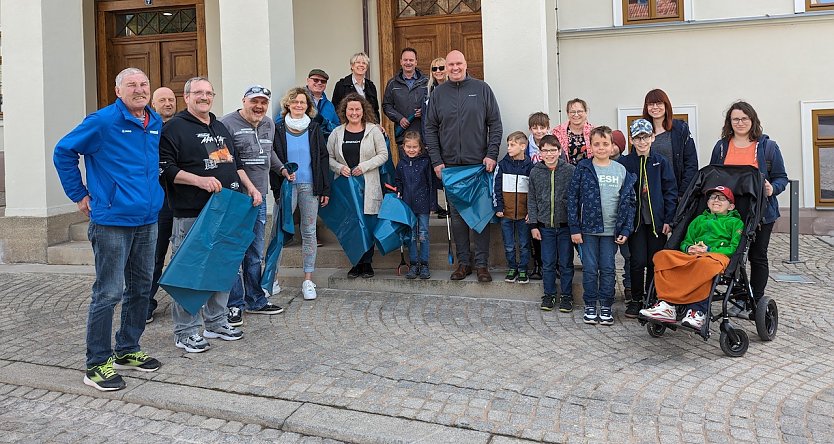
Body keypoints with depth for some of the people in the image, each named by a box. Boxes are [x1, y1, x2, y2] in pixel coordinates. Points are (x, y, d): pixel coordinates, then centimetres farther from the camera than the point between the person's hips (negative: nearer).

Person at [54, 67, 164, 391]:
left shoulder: (156, 123, 10)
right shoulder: (103, 121, -9)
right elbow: (63, 152, -3)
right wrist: (79, 195, -3)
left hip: (147, 221, 7)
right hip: (112, 221, -7)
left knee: (141, 288, 14)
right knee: (108, 293, -4)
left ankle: (127, 351, 28)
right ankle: (97, 364, 8)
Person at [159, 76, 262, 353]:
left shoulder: (220, 128, 20)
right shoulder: (175, 128, -5)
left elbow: (235, 162, 28)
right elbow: (166, 169, -13)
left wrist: (250, 187, 16)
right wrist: (199, 180, -22)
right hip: (191, 214, -8)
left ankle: (216, 322, 26)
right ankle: (186, 332, 7)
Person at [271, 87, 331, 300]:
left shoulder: (314, 129, 9)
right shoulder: (278, 129, 4)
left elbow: (323, 158, 8)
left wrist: (325, 189, 3)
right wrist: (277, 188, -5)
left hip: (310, 186, 2)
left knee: (309, 232, 5)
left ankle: (308, 280, 10)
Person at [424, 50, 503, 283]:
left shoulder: (481, 89, 4)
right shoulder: (438, 93, 8)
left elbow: (495, 124, 3)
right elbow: (430, 129, 8)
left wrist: (491, 154, -7)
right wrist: (436, 161, 0)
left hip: (479, 164, -2)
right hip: (450, 165, 2)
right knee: (456, 215, 6)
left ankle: (482, 263, 8)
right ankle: (463, 262, 17)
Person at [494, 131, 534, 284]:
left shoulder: (530, 166, -1)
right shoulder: (502, 164, 1)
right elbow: (497, 187, 3)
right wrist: (498, 207, -3)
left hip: (524, 213, -1)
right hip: (506, 212, 1)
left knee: (524, 245, 6)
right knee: (509, 245, 8)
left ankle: (523, 270, 18)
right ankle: (512, 269, 22)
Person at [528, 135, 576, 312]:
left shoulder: (571, 170, -5)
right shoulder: (535, 172, 1)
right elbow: (531, 199, 5)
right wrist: (533, 224, 1)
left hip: (565, 225, -2)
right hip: (545, 226, 2)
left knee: (566, 263, 7)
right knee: (547, 263, 9)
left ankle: (566, 296, 20)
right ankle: (549, 294, 22)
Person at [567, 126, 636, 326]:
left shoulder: (622, 171, 3)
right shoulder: (583, 169, -2)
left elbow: (630, 202, 5)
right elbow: (572, 198, -2)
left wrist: (625, 230, -2)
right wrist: (574, 228, -7)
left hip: (611, 230, 1)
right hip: (588, 229, -1)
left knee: (608, 269, 7)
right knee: (590, 269, 5)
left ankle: (606, 306, 18)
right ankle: (590, 306, 18)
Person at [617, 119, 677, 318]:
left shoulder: (661, 162, 4)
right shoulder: (624, 163, 1)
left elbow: (671, 192, 4)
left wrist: (668, 220, -3)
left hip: (657, 220, 1)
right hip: (635, 220, -1)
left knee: (655, 262, 6)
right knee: (638, 261, -3)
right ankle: (636, 300, 12)